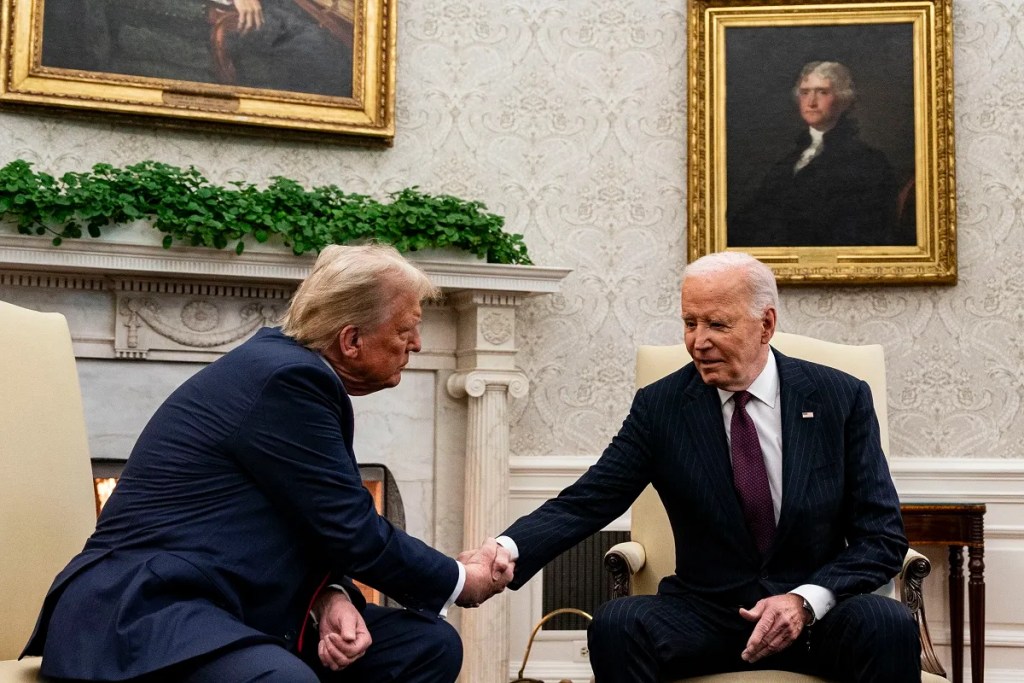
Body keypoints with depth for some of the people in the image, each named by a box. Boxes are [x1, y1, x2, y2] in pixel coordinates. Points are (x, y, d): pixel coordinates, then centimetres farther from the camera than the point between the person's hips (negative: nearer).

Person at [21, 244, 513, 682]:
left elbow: (324, 527, 13)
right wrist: (460, 581, 0)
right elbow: (354, 533, -15)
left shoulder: (294, 368, 11)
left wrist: (332, 596, -7)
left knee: (429, 643, 0)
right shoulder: (287, 377, -18)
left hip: (234, 604, 10)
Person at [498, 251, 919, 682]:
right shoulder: (660, 406, -2)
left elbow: (883, 536, -2)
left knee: (888, 626, -31)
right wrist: (506, 552, -28)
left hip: (820, 614, 0)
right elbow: (585, 502, -8)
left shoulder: (843, 399, -2)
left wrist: (805, 600, -19)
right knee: (615, 624, -28)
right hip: (707, 614, 0)